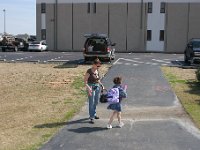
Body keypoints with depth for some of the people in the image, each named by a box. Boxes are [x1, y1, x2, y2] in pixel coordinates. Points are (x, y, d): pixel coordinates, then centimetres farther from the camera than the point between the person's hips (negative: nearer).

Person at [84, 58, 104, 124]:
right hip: (91, 87, -7)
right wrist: (88, 88, -27)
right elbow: (85, 80, -15)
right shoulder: (89, 71, -15)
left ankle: (94, 114, 34)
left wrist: (101, 84, 7)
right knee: (91, 103, -4)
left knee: (96, 102, 16)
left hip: (97, 86, 7)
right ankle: (91, 117, 1)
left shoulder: (97, 70, 6)